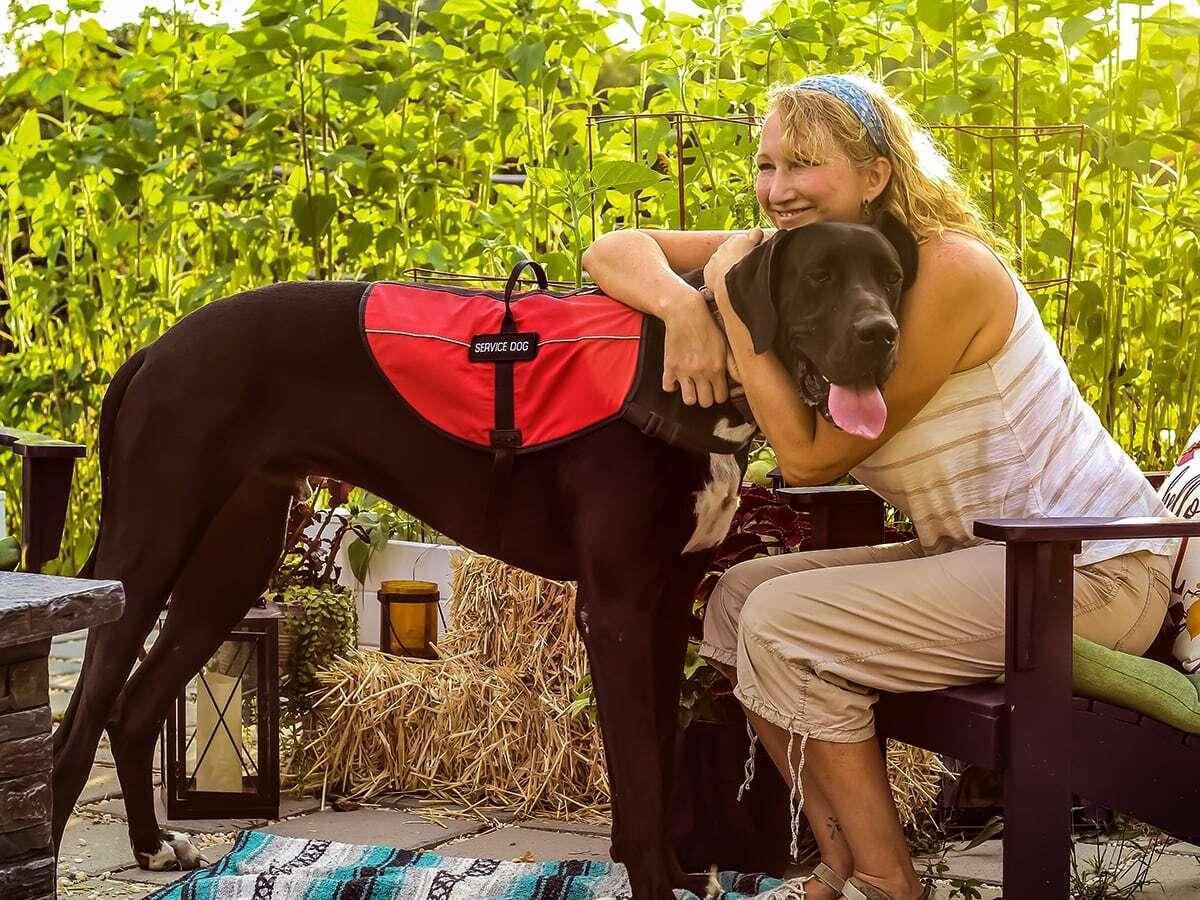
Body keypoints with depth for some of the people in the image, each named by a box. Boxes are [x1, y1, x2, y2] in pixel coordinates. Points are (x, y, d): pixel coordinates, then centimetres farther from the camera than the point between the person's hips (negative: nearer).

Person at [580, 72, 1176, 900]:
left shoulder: (949, 271, -22)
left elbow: (811, 458, -21)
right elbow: (615, 250, -1)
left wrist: (733, 302, -18)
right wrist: (682, 303, -22)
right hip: (980, 555, 9)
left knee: (783, 623, -17)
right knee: (739, 599, 3)